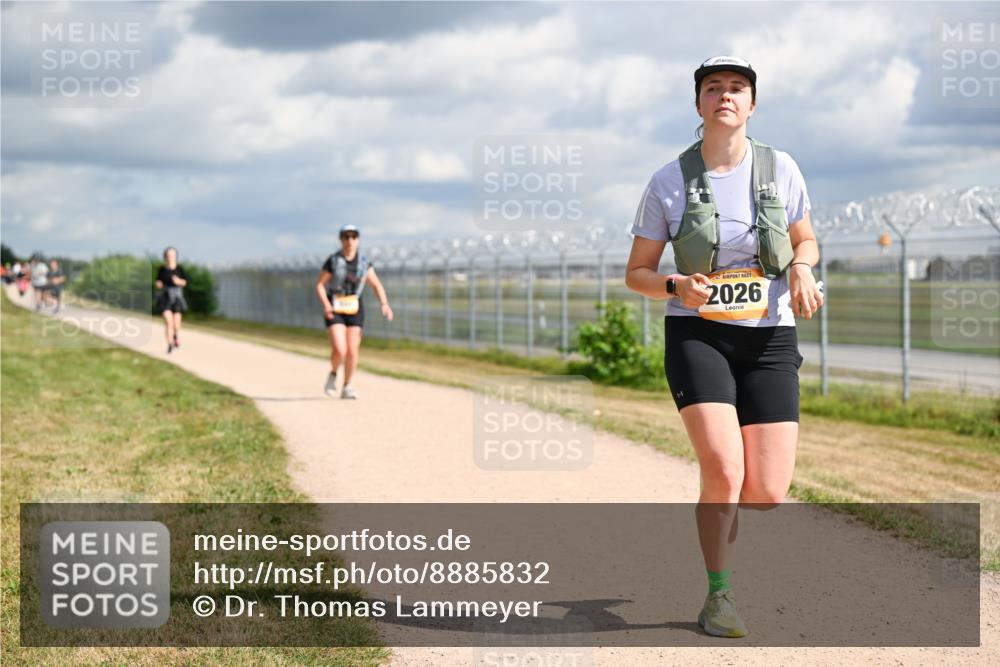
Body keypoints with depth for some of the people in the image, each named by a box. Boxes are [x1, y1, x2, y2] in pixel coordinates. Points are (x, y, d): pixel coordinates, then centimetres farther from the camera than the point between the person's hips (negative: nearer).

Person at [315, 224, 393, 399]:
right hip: (334, 309, -3)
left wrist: (384, 304, -12)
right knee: (339, 350, -16)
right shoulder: (332, 261, -7)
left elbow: (377, 285, 4)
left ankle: (347, 387, 16)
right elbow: (319, 285, -5)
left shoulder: (364, 263, 2)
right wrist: (326, 305, -21)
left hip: (354, 308, 3)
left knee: (352, 351, 0)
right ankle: (333, 374, 15)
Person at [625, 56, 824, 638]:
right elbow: (637, 273, 4)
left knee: (768, 493, -6)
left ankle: (720, 512, 32)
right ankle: (720, 596, -1)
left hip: (769, 339, 2)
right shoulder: (669, 182, -3)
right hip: (697, 336, -2)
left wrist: (802, 269, -7)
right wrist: (677, 286, -17)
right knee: (724, 469, -22)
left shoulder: (781, 169, 1)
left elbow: (806, 241, 16)